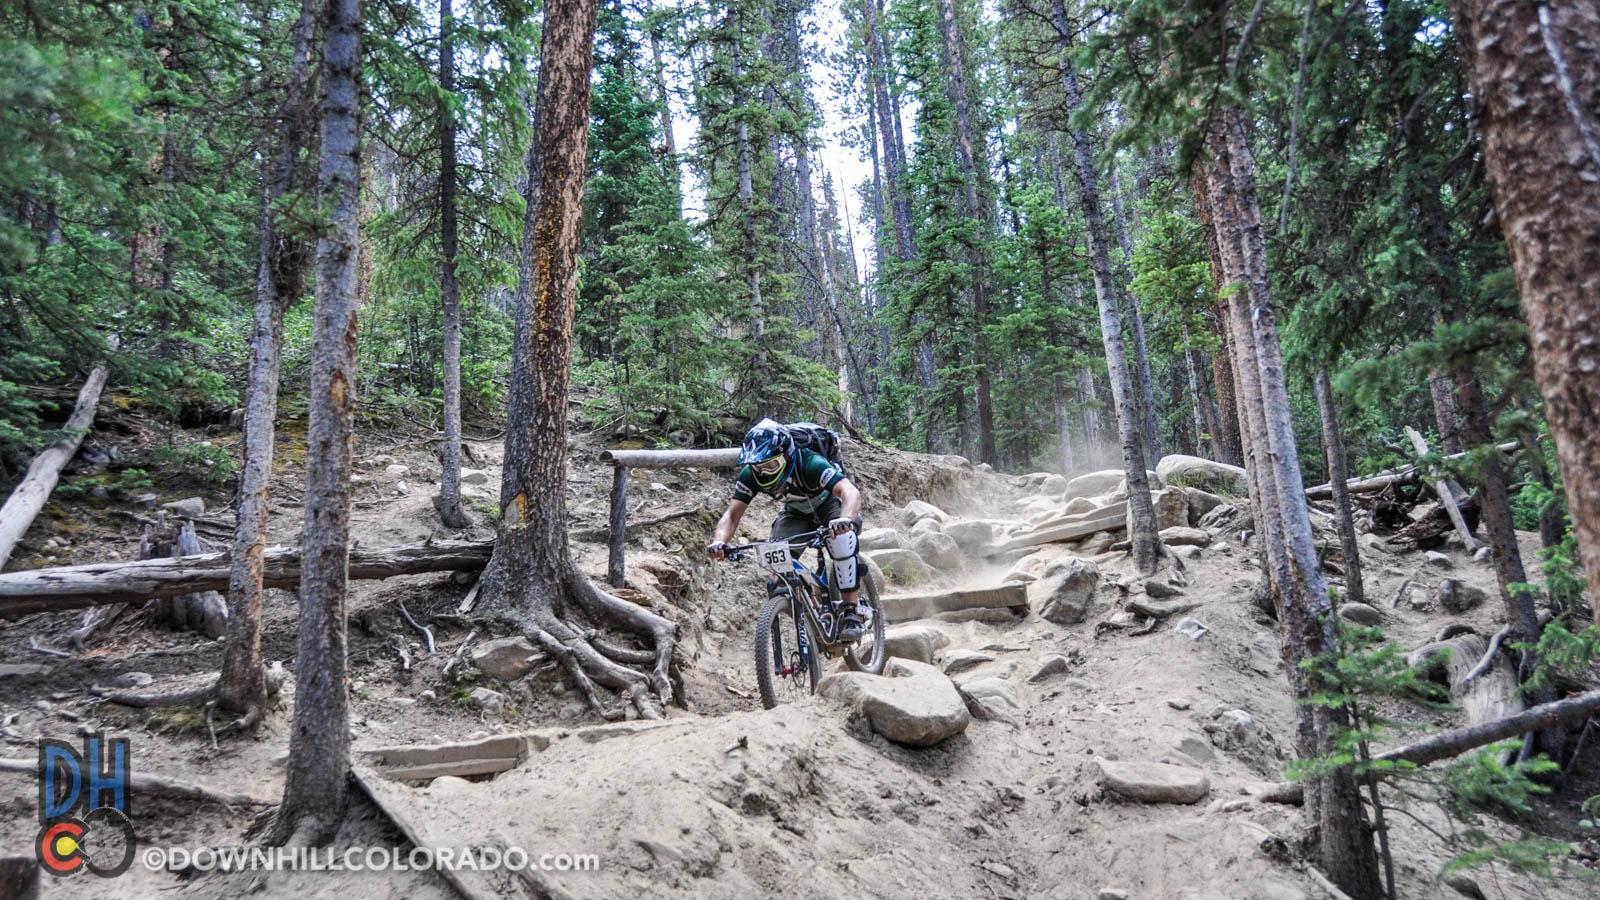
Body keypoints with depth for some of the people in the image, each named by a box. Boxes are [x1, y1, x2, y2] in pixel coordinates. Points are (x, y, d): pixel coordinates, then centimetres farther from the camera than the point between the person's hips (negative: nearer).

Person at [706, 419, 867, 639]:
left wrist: (845, 519, -73)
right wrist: (719, 541, -48)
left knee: (842, 536, -37)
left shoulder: (810, 463, -39)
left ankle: (851, 612, -24)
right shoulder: (750, 475, -26)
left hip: (831, 505, -4)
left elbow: (850, 492, -52)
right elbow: (732, 515, -26)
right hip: (797, 513, 4)